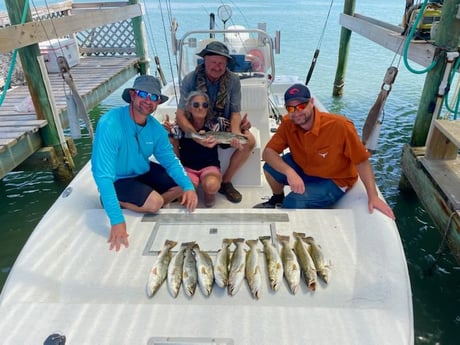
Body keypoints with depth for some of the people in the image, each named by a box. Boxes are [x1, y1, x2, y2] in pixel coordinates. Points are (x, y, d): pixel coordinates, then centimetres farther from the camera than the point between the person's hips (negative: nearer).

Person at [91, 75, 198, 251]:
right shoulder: (109, 124, -33)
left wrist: (188, 186, -24)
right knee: (155, 202, -26)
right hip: (118, 179, -6)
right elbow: (102, 175, -36)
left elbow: (170, 161, -4)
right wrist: (117, 220, -42)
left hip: (144, 171, 7)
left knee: (183, 186, -1)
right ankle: (117, 201, 0)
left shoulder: (156, 128, -12)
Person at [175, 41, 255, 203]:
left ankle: (226, 181, -1)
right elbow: (180, 114, -18)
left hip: (223, 126, 2)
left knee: (249, 141, -23)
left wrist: (235, 133, -28)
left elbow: (235, 112, -6)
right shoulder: (190, 79, -14)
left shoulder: (233, 80, -9)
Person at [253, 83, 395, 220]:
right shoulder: (288, 123, -16)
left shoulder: (340, 126, -30)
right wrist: (289, 172, -37)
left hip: (334, 181, -5)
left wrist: (373, 197, -29)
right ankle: (278, 200, 17)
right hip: (303, 169, 5)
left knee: (293, 203, -27)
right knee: (270, 167, -13)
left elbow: (362, 162, -23)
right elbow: (268, 153, -19)